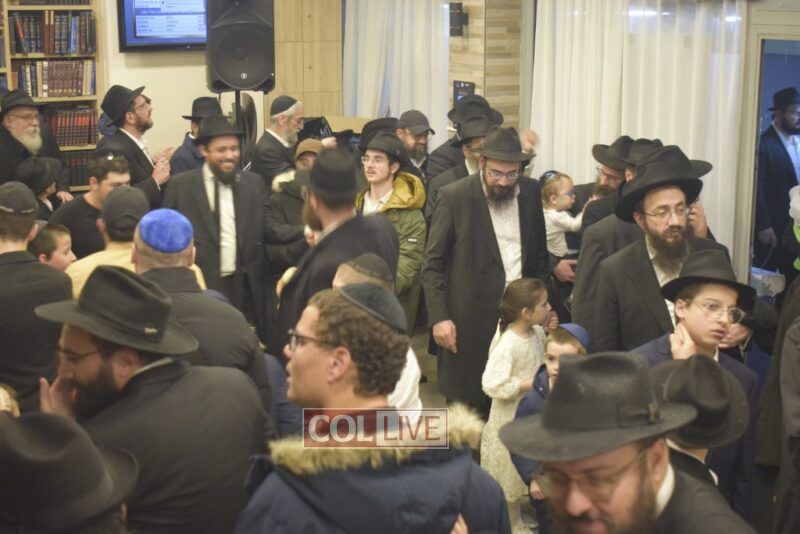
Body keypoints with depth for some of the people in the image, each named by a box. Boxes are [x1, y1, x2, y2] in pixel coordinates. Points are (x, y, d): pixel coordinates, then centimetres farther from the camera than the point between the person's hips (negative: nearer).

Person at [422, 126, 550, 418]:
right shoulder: (455, 197, -6)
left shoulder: (532, 193, 6)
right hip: (471, 318, -3)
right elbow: (432, 264, -4)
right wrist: (439, 317, -10)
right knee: (468, 406, 2)